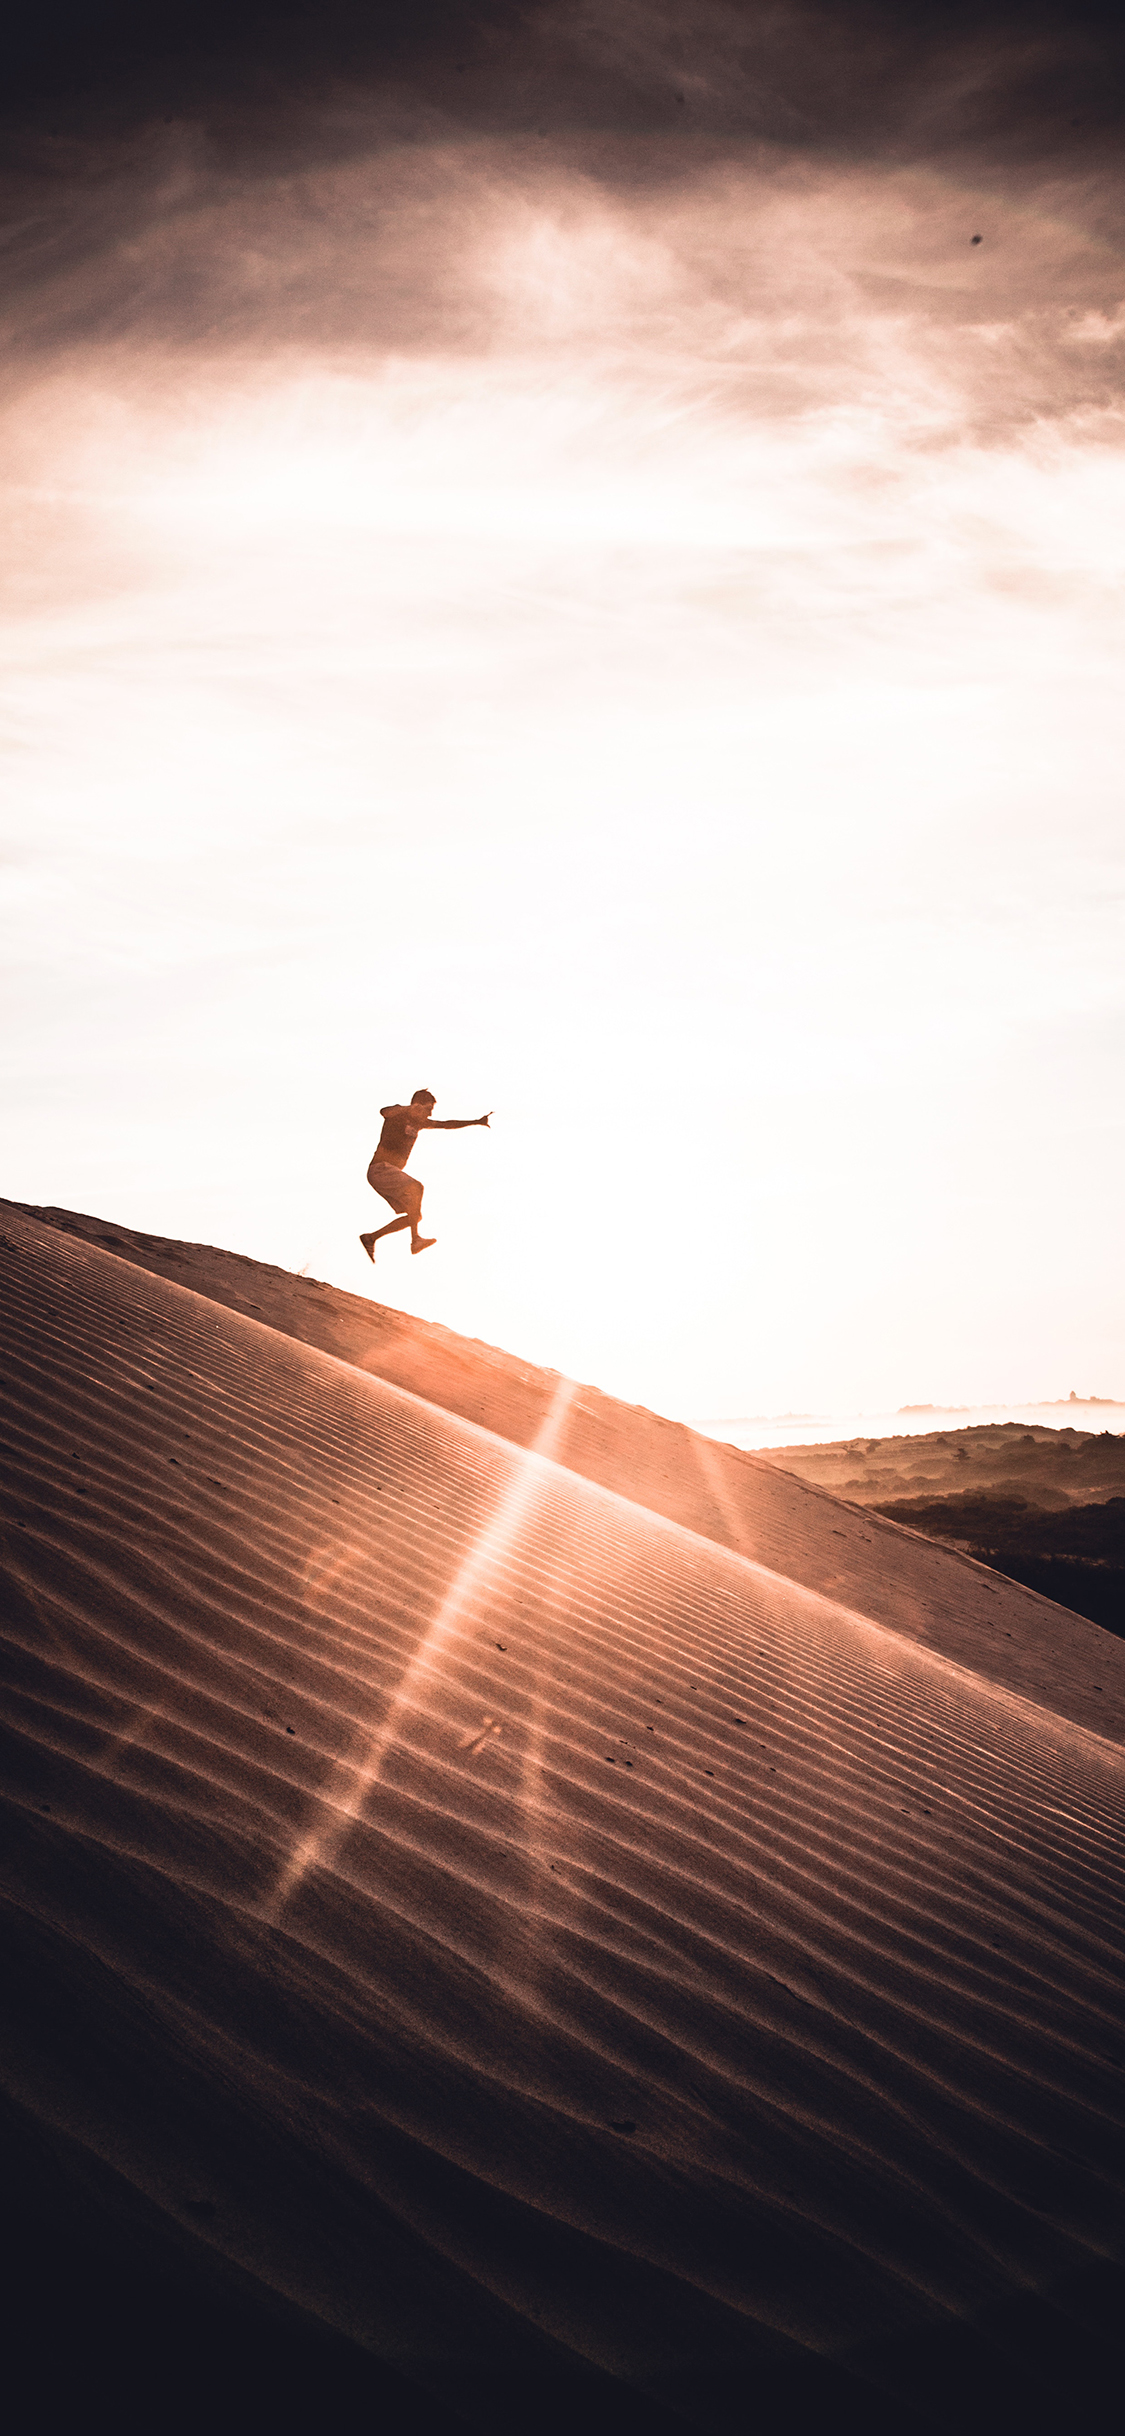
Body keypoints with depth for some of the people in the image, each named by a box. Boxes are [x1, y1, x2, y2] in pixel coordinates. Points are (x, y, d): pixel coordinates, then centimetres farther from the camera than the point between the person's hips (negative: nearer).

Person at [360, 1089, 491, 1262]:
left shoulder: (419, 1123, 18)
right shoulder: (399, 1115, -7)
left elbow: (446, 1124, 27)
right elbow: (384, 1112, -30)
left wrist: (476, 1122, 27)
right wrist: (412, 1109, -41)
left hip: (390, 1174, 9)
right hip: (380, 1169, -9)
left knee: (414, 1216, 3)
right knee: (416, 1188, -28)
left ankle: (371, 1238, 7)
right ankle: (415, 1240, -34)